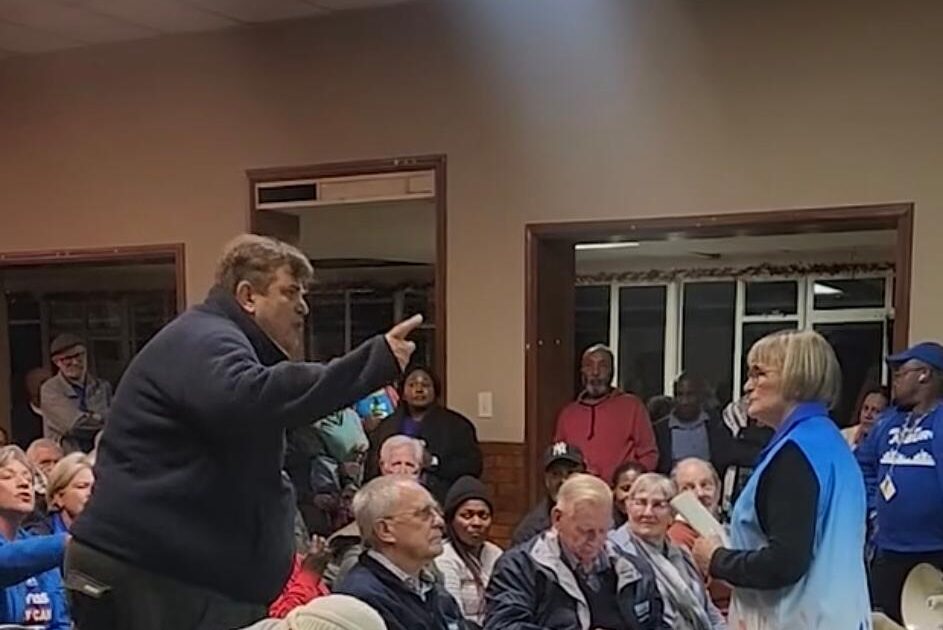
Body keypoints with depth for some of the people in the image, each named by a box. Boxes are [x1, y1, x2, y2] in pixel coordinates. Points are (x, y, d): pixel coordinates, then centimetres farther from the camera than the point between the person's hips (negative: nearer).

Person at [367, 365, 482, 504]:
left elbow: (472, 466, 0)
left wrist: (434, 463, -11)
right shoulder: (386, 426, 16)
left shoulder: (457, 424, 8)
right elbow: (371, 470, 14)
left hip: (441, 503, -2)